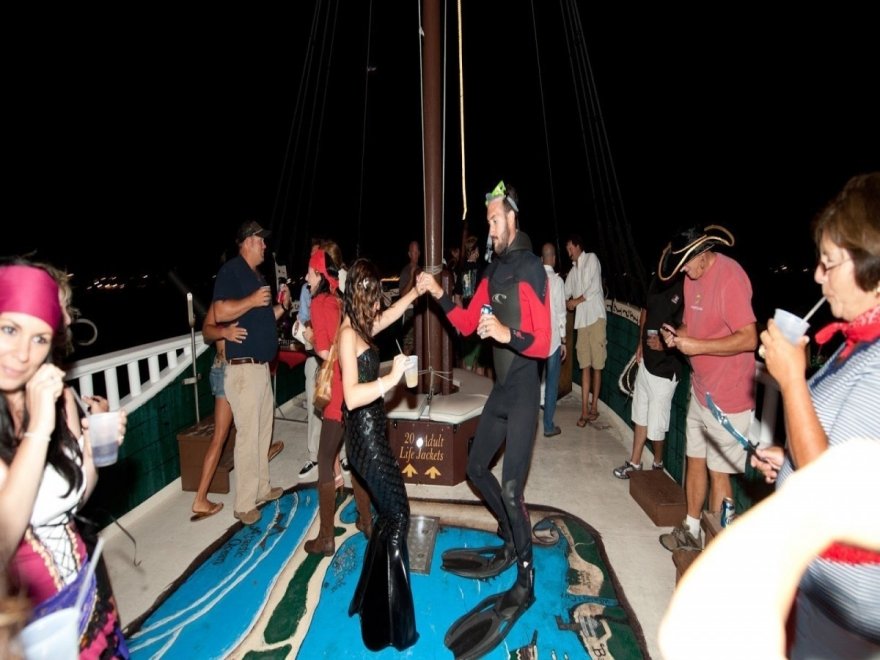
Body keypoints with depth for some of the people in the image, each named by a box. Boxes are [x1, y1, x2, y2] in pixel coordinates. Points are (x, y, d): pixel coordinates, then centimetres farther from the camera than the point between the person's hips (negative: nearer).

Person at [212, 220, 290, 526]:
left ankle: (261, 488, 30)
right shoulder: (231, 270, -10)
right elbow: (220, 312, -23)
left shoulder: (257, 275, 18)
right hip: (243, 368, -9)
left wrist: (281, 306, 8)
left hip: (261, 365, 9)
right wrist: (253, 300, -19)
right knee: (248, 435, -4)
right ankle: (244, 504, 9)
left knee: (263, 431, 16)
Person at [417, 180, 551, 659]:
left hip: (524, 392, -9)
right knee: (476, 467, 18)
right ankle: (512, 544, 38)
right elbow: (467, 323, 13)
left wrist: (506, 333, -38)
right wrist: (437, 294, 3)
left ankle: (525, 584, 15)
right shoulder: (493, 270, 9)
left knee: (511, 490, -6)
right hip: (501, 389, 9)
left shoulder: (532, 270, -16)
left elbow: (543, 345, -21)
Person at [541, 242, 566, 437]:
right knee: (552, 382, 4)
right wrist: (563, 340, -2)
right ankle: (548, 426, 9)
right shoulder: (557, 280, -10)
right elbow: (560, 312, -10)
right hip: (553, 338, -4)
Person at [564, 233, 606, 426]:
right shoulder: (572, 271, 20)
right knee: (585, 366, 3)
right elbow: (565, 295, 20)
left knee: (597, 365, 1)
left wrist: (577, 301, -3)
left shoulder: (591, 258, 2)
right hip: (581, 320, 5)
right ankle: (584, 410, 5)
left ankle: (594, 406, 11)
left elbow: (595, 287, -8)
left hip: (596, 317, -5)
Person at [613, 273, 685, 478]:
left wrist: (665, 344, -32)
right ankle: (634, 462, 33)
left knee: (656, 425, 6)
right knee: (640, 415, 18)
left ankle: (658, 463, 33)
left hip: (665, 368, -7)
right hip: (646, 361, 7)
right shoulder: (657, 280, 3)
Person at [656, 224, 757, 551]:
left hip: (727, 396, -8)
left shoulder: (730, 277, -21)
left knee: (718, 472, 5)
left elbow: (749, 339, -24)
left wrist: (697, 346, -22)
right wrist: (678, 334, -2)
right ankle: (690, 530, 36)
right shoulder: (693, 276, 5)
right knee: (695, 461, 18)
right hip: (700, 389, 8)